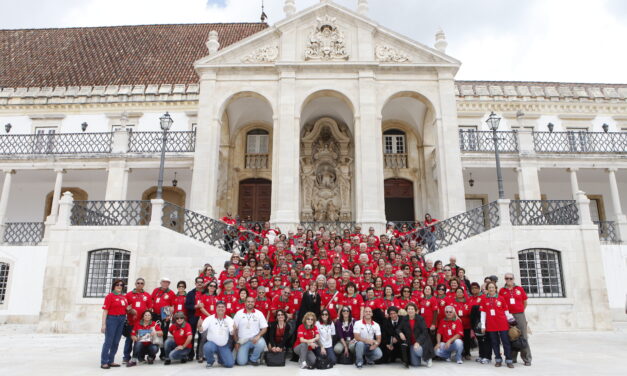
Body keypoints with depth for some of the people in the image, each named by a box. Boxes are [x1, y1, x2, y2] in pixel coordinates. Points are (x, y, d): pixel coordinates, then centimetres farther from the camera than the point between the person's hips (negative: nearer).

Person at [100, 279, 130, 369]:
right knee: (108, 341, -7)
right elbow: (105, 311, -11)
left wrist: (128, 309, 2)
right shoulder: (110, 296, -6)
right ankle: (104, 362, -2)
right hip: (112, 318, -6)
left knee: (116, 342, 9)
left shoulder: (124, 297, 14)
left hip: (122, 320, 7)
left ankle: (111, 361, 16)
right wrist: (103, 324, -16)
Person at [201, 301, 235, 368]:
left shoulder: (229, 320, -3)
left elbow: (232, 333, -15)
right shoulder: (209, 319, -7)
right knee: (207, 348, -36)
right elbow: (201, 330, -15)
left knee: (230, 364, -12)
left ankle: (220, 359, 24)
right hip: (212, 343, -1)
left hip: (224, 346, 1)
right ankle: (210, 361, -1)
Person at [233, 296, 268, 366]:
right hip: (242, 341, 0)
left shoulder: (259, 313, 0)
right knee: (241, 362, -14)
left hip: (255, 339, 0)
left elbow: (264, 328, -1)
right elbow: (234, 329, 3)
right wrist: (237, 342, -1)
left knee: (261, 344, -33)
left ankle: (253, 359, -3)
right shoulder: (239, 313, 0)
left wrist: (258, 335, -19)